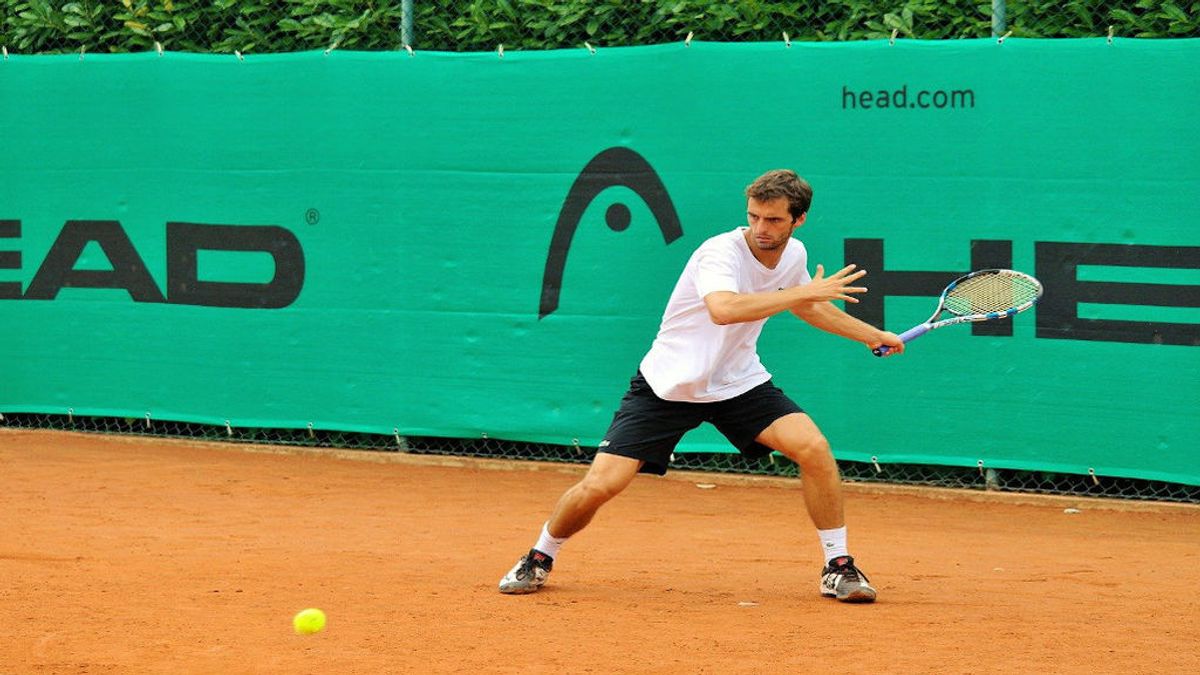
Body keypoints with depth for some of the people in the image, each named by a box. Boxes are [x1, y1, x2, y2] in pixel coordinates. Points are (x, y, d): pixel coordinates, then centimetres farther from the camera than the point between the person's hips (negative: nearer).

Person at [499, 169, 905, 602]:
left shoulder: (794, 256, -1)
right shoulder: (721, 253, -25)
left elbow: (806, 307, 24)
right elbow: (723, 308, -47)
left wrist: (872, 335, 27)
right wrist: (805, 291, -43)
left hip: (739, 383, 5)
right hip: (668, 384, -5)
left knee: (813, 448, -18)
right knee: (600, 485, -13)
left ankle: (838, 567, -2)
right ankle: (540, 558, 16)